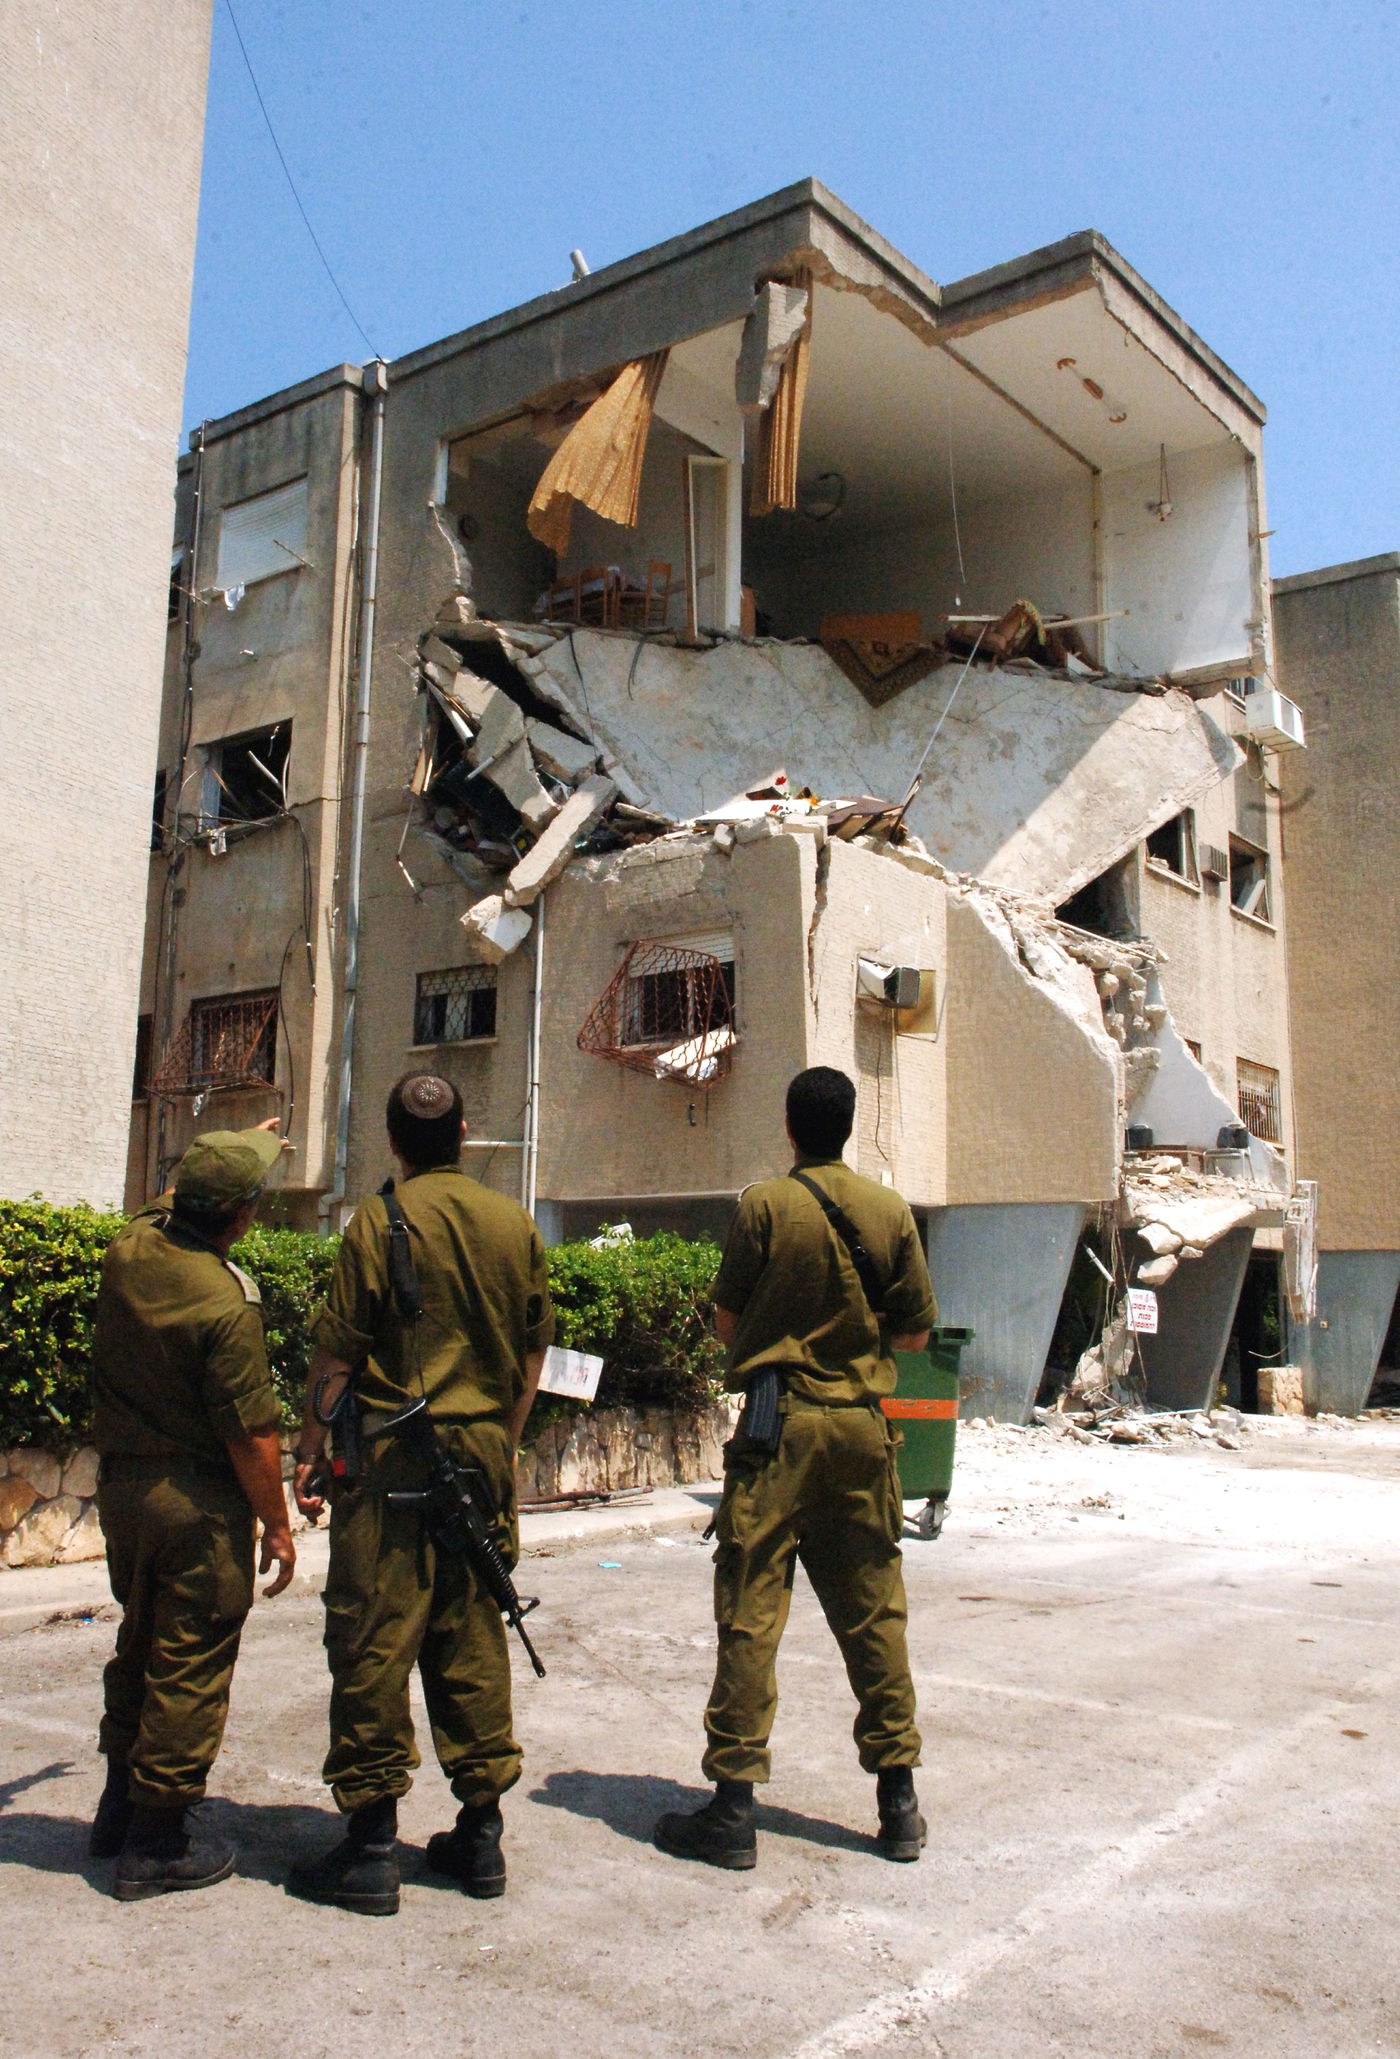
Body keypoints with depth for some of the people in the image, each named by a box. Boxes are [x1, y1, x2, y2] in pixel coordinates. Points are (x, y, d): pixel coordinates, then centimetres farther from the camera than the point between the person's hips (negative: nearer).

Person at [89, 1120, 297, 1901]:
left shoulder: (130, 1247, -3)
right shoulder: (226, 1303, -24)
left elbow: (176, 1202, 22)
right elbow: (251, 1435, -20)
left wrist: (239, 1150, 35)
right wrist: (278, 1526, -8)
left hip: (121, 1481, 8)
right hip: (197, 1502, -8)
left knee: (139, 1643, 23)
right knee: (190, 1666, 5)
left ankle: (121, 1806, 37)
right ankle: (159, 1843, 15)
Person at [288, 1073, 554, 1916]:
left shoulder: (381, 1220, -8)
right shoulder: (515, 1224, 5)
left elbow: (337, 1353, -9)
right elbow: (534, 1353, 11)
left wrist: (308, 1453, -1)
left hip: (393, 1446, -4)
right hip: (484, 1447, 5)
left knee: (375, 1638, 2)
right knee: (472, 1636, 12)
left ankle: (372, 1845, 8)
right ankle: (481, 1832, 19)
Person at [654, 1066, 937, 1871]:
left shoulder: (764, 1204, -6)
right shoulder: (891, 1210, 1)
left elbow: (728, 1321, -1)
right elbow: (916, 1332, 6)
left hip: (777, 1424, -3)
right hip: (861, 1425, 3)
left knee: (751, 1613, 1)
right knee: (873, 1613, 12)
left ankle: (733, 1808, 5)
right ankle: (899, 1800, 20)